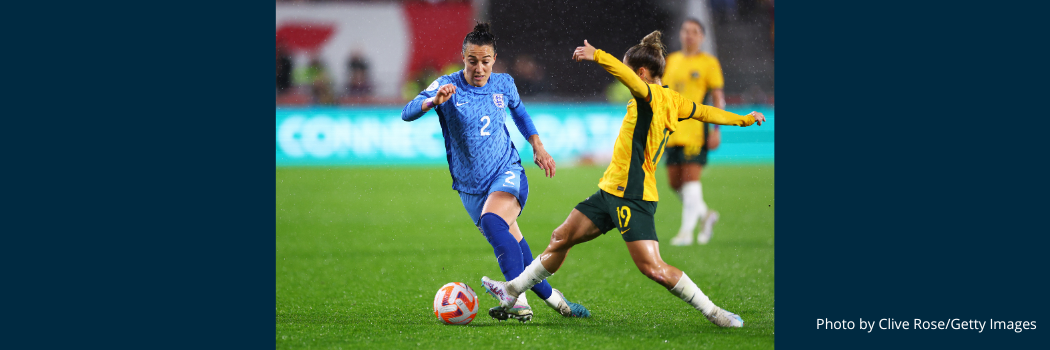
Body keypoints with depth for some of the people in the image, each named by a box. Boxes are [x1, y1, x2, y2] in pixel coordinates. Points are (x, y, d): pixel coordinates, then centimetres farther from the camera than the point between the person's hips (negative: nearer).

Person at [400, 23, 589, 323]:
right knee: (511, 248, 4)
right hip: (471, 187, 2)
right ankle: (553, 298, 22)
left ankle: (519, 301, -41)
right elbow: (407, 114, -24)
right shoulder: (447, 86, -10)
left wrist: (538, 147, 16)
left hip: (507, 172, -2)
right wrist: (434, 101, -43)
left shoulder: (503, 84, 0)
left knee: (492, 220, -31)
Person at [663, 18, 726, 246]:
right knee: (674, 182, 5)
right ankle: (706, 215, 24)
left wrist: (717, 129, -8)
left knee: (690, 177, -11)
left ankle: (687, 231, -8)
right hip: (673, 131, 6)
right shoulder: (671, 61, 15)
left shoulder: (708, 63, 0)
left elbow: (718, 97, -1)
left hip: (696, 130, -6)